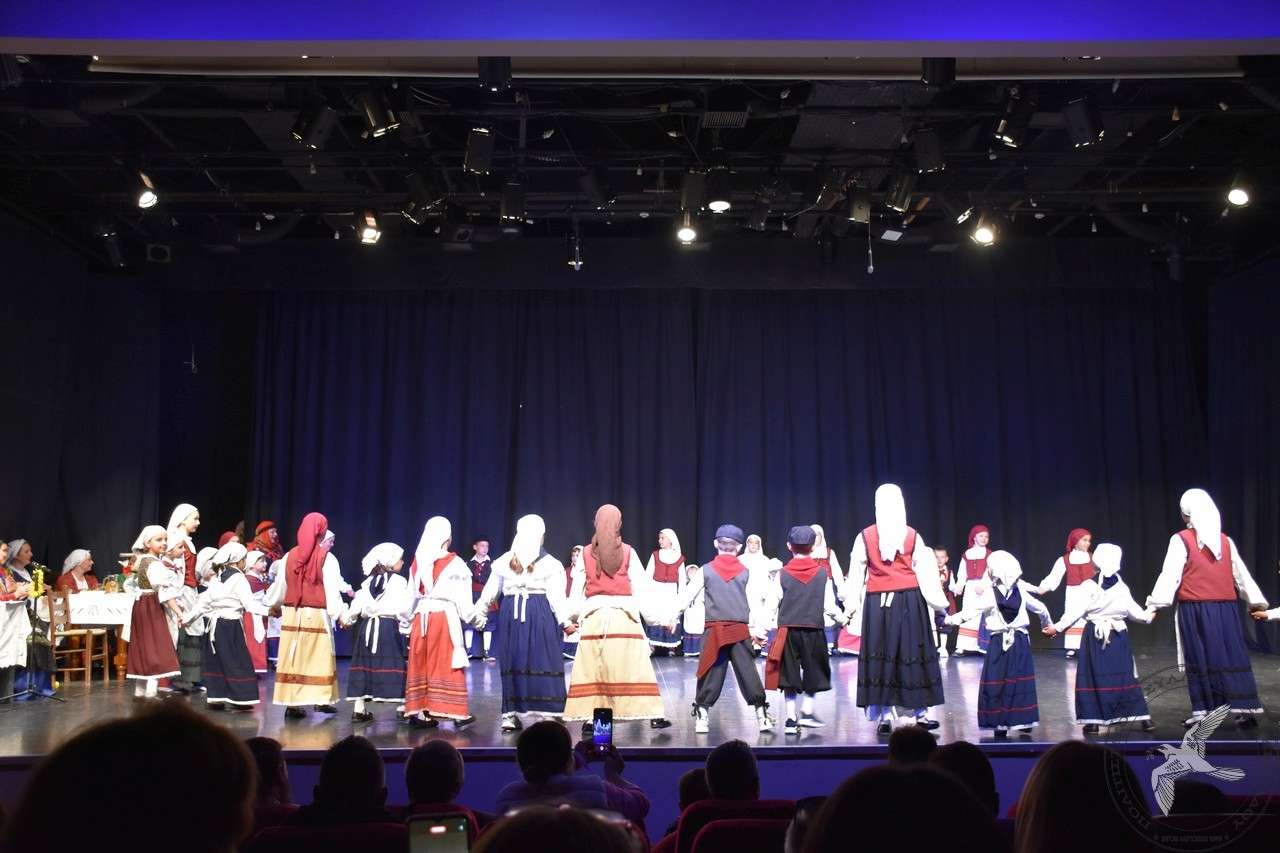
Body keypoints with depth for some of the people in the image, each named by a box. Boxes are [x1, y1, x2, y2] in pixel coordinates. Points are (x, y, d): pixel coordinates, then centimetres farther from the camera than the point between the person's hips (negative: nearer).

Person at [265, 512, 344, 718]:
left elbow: (279, 586, 12)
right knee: (319, 658, 3)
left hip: (292, 615, 4)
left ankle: (291, 702, 8)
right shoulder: (327, 559, -8)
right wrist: (340, 613, -6)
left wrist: (273, 605, 28)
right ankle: (321, 699, 3)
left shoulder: (290, 556, 4)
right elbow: (332, 590, -11)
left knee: (292, 658, 7)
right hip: (316, 615, -4)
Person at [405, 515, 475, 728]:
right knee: (447, 664, 1)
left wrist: (406, 622, 18)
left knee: (420, 664, 8)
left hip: (421, 616, 4)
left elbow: (411, 595, 11)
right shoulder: (454, 563, -6)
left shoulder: (417, 561, 7)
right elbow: (462, 598, -5)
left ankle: (417, 711, 10)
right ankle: (458, 713, 5)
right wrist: (472, 617, 7)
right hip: (445, 616, -4)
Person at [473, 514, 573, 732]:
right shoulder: (549, 563, 0)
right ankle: (547, 713, -2)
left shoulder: (503, 561, 9)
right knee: (542, 662, 0)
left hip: (511, 612, 3)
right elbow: (556, 597, -3)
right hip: (540, 614, -3)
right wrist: (565, 621, 1)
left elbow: (489, 593, 15)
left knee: (512, 662, 8)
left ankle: (510, 715, 11)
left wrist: (479, 614, 27)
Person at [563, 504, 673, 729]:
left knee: (592, 669, 7)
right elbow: (641, 590, -1)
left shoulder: (586, 553, 3)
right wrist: (662, 617, 4)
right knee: (635, 667, 2)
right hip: (624, 616, -1)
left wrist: (571, 616, 20)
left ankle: (590, 716, 6)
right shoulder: (628, 552, 0)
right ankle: (653, 715, 2)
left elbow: (579, 590, 5)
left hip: (593, 618, 1)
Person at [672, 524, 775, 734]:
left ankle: (702, 716, 5)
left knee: (710, 673, 5)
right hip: (740, 631, 1)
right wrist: (757, 628, 7)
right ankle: (762, 715, 7)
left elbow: (688, 595, 2)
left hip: (714, 631, 0)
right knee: (748, 673, 5)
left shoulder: (706, 570, 1)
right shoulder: (746, 572, 3)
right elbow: (754, 602, 2)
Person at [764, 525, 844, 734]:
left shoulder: (782, 574, -1)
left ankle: (791, 719, 6)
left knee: (789, 676, 7)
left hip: (788, 631, 0)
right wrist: (841, 617, 20)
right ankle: (807, 712, 9)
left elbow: (772, 606, 0)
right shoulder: (822, 573, -2)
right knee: (814, 673, 17)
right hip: (814, 631, 0)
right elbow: (829, 606, 1)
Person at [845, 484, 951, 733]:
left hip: (877, 602, 0)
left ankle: (885, 715, 3)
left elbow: (856, 573, 1)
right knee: (912, 654, 7)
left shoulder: (865, 537, -1)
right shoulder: (913, 536, 0)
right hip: (910, 600, 0)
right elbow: (924, 573, 3)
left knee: (881, 655, 3)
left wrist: (851, 606, 5)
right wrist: (939, 602, 8)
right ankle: (920, 712, 12)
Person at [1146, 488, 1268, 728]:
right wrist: (1256, 601, 22)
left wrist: (1156, 603, -10)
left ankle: (1201, 712, 3)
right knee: (1232, 657, 7)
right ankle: (1246, 710, 5)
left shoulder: (1181, 540, -6)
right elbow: (1241, 574, 14)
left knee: (1200, 660, 1)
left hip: (1195, 608, -4)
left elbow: (1170, 575, -11)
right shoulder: (1225, 541, 9)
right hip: (1226, 609, 4)